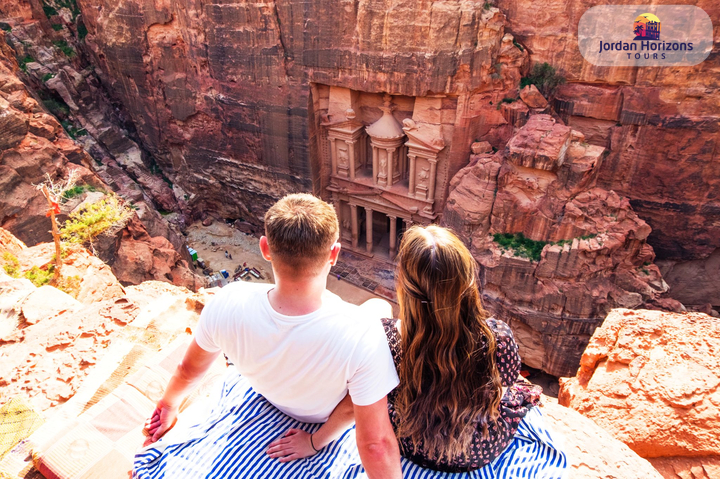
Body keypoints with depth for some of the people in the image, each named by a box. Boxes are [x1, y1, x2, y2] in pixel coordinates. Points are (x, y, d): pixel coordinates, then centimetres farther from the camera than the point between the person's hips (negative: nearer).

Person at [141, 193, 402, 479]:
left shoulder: (227, 304, -34)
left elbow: (189, 370, -12)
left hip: (267, 393, 3)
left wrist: (170, 403, 8)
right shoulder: (363, 337, -44)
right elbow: (375, 443, -32)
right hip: (329, 416, -2)